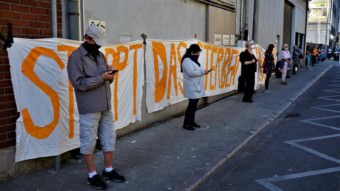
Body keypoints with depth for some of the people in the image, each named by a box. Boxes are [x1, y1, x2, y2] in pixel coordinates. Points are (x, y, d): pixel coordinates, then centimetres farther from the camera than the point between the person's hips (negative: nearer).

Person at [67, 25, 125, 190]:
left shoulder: (100, 55, 15)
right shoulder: (76, 57, -8)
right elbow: (78, 83, -17)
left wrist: (110, 74, -4)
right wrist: (101, 77, -20)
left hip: (106, 106, 8)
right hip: (89, 108, -7)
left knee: (109, 139, 13)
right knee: (89, 142, 3)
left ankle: (108, 170, 27)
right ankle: (92, 175, 15)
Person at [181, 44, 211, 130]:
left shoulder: (193, 60, 17)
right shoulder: (187, 60, -15)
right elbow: (191, 72, -24)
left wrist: (202, 71, 6)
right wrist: (203, 72, -17)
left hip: (196, 86, 10)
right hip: (192, 87, -10)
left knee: (194, 104, 12)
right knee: (192, 104, -8)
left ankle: (191, 121, 21)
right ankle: (186, 123, -2)